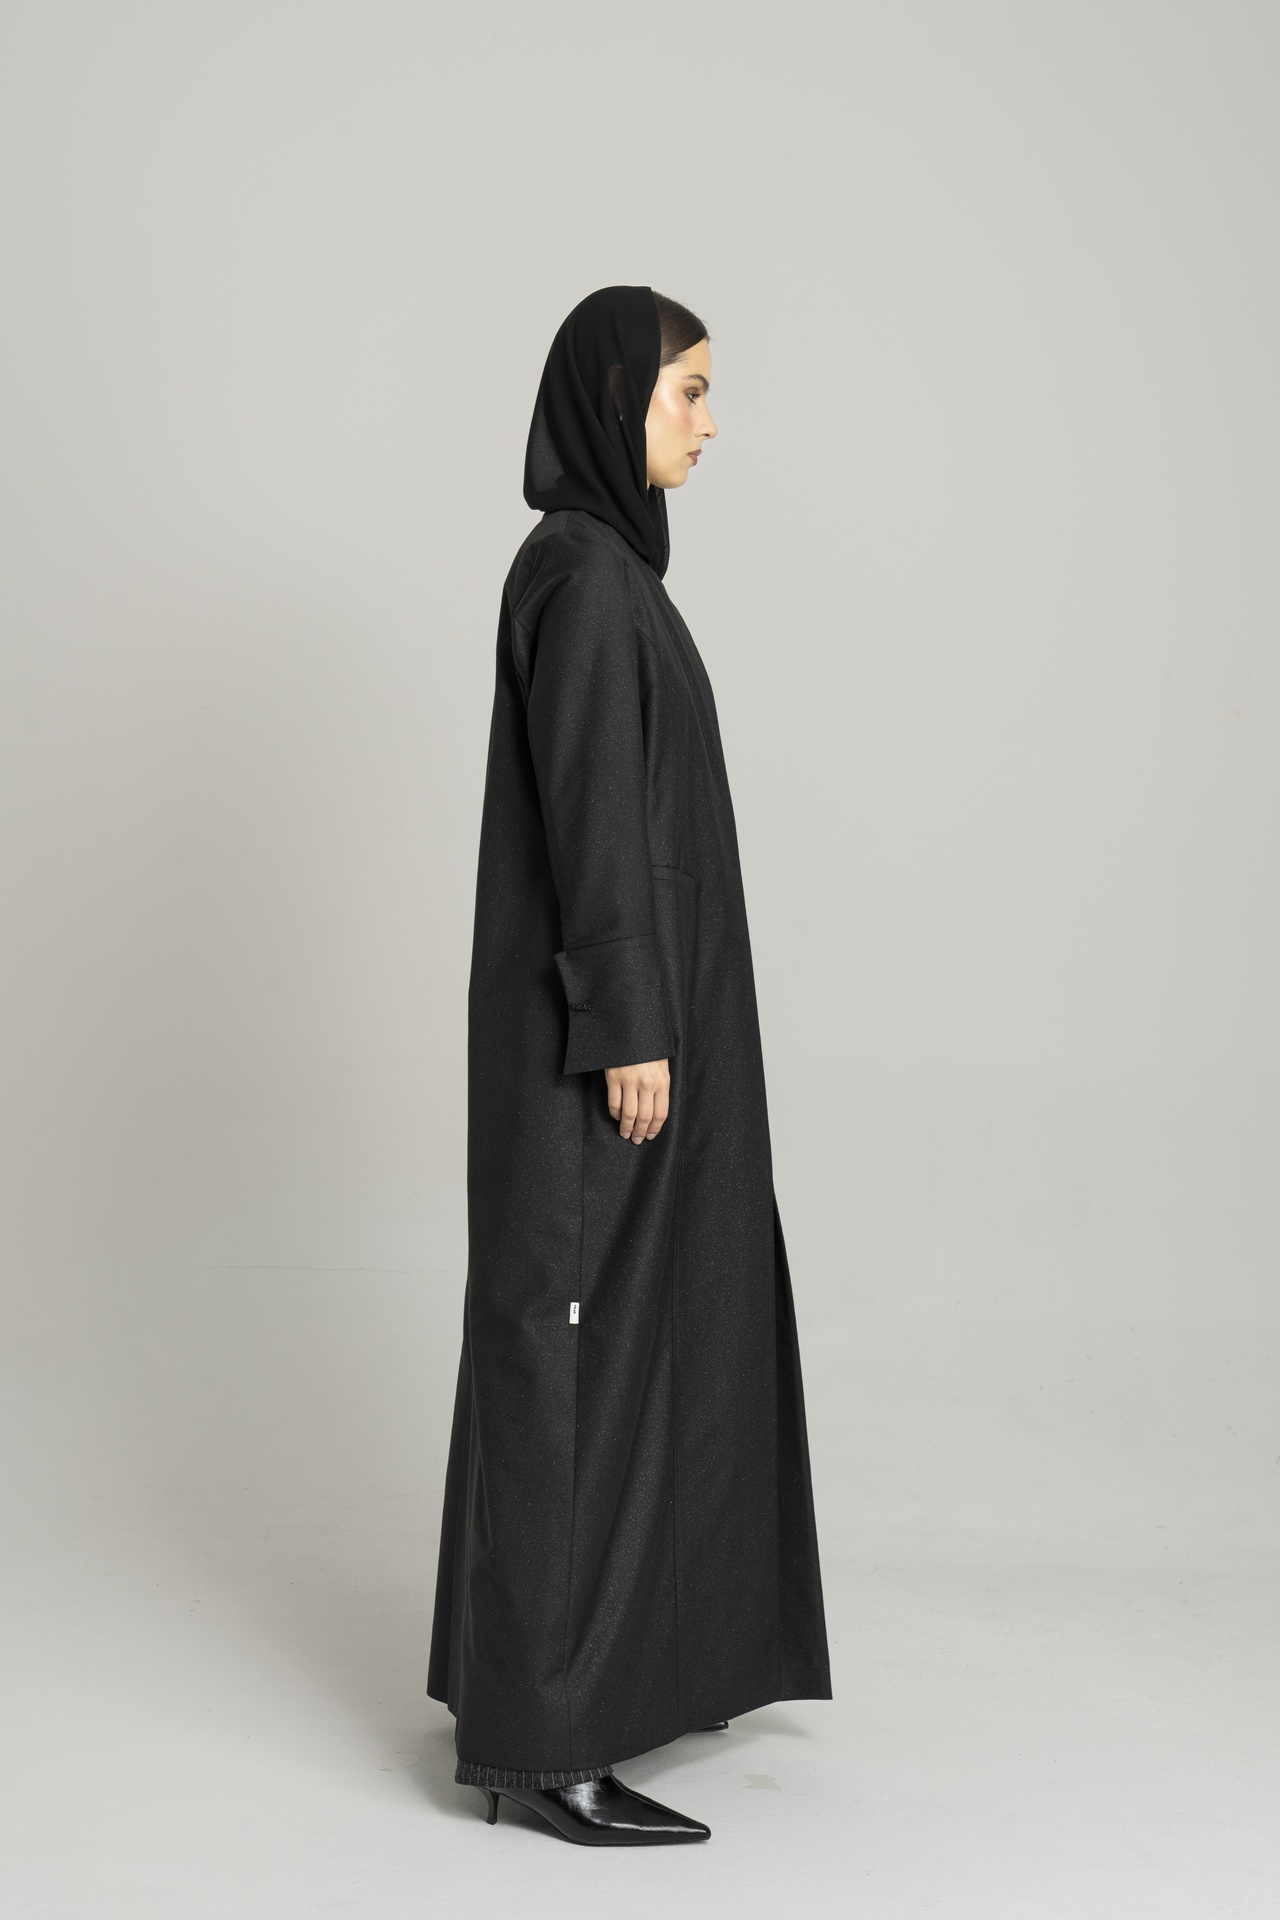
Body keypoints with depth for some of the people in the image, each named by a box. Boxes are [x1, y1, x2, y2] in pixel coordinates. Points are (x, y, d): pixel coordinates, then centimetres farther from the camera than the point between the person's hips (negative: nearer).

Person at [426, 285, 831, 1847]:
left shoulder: (592, 563, 16)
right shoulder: (586, 573, -16)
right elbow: (593, 812, -21)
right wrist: (633, 1029, -22)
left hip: (613, 997, 11)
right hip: (603, 1008, -11)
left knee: (634, 1322, 16)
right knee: (579, 1339, -7)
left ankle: (605, 1652, 27)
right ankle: (543, 1737, 0)